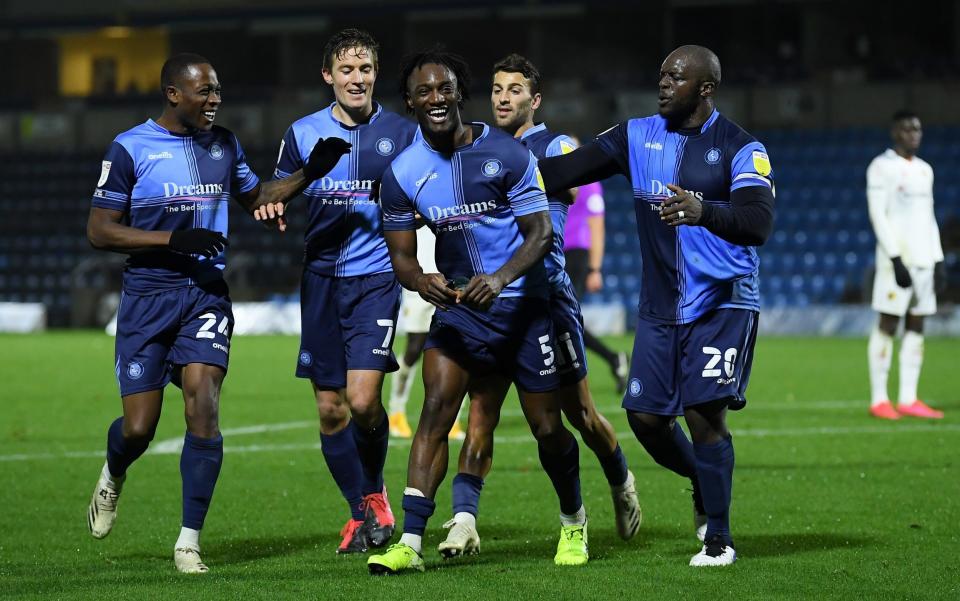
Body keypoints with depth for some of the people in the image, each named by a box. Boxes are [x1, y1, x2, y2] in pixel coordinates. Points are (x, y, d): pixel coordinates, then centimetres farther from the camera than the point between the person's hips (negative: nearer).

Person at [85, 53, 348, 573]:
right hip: (147, 296, -3)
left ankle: (189, 541, -6)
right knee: (138, 428, -2)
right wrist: (174, 240, -19)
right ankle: (112, 476, 36)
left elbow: (256, 198, 23)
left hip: (205, 295, 3)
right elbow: (99, 231, -8)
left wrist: (309, 173, 6)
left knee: (203, 410, -13)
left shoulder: (223, 144, 8)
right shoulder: (130, 148, -7)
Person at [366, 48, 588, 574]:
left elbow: (541, 233, -10)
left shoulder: (507, 154, -10)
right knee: (436, 405, -18)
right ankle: (410, 543, -22)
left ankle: (573, 522, 33)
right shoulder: (402, 174, -4)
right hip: (457, 305, 1)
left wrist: (500, 278, -28)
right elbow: (401, 255, 0)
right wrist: (421, 280, -25)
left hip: (522, 303, -1)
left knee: (546, 427, 4)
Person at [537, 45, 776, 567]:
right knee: (647, 417, 1)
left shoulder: (740, 148, -8)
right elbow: (569, 169, 3)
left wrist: (703, 211, -41)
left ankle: (718, 538, 1)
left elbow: (758, 224, -21)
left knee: (704, 413, -12)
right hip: (660, 306, 5)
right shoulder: (637, 136, 7)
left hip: (722, 303, -5)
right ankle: (704, 483, 31)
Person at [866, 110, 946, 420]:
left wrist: (938, 261, 14)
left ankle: (908, 399, 7)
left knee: (916, 326, 5)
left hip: (924, 260, 7)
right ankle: (879, 400, -2)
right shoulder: (882, 168, -5)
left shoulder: (924, 170, 17)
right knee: (887, 325, -5)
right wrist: (896, 259, -18)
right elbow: (878, 215, -11)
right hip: (896, 259, -7)